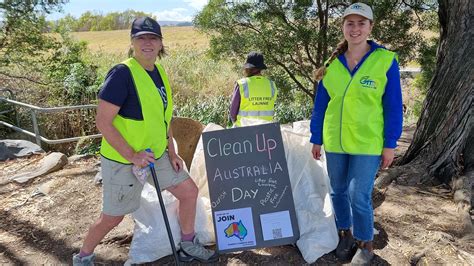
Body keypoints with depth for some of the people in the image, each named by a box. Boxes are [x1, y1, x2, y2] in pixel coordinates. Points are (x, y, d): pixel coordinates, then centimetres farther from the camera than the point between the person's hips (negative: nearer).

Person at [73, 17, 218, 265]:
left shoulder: (159, 72, 5)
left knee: (189, 191, 10)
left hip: (157, 155, 8)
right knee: (112, 217, 7)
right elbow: (103, 121, -22)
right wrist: (132, 155, -25)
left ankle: (188, 246, 30)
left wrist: (171, 152, 8)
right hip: (122, 161, -7)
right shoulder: (122, 73, -20)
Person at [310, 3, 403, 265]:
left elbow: (393, 107, -3)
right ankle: (345, 234, 35)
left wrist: (390, 144, -6)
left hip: (367, 143, -3)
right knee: (338, 192, 13)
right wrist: (316, 139, 8)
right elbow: (320, 105, 7)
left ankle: (366, 244, 21)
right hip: (334, 142, 4)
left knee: (359, 196, -3)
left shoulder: (385, 61, -6)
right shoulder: (331, 64, 3)